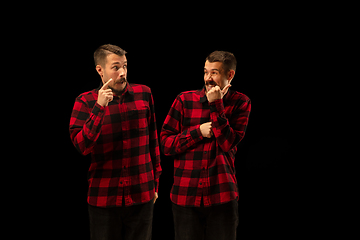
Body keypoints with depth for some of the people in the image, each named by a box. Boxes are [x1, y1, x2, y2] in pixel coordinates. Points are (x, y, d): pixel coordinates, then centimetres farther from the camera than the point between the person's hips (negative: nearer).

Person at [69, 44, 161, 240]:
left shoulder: (143, 94, 4)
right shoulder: (85, 102, -3)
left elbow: (153, 140, 11)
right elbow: (81, 146, -14)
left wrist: (155, 182, 13)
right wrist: (99, 108, -21)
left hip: (142, 196, 2)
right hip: (104, 198, -2)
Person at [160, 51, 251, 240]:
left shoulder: (240, 103, 2)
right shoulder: (184, 100, 1)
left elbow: (228, 143, -11)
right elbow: (165, 144, 1)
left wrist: (216, 105, -15)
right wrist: (198, 132, -10)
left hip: (221, 196, 0)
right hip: (185, 195, 1)